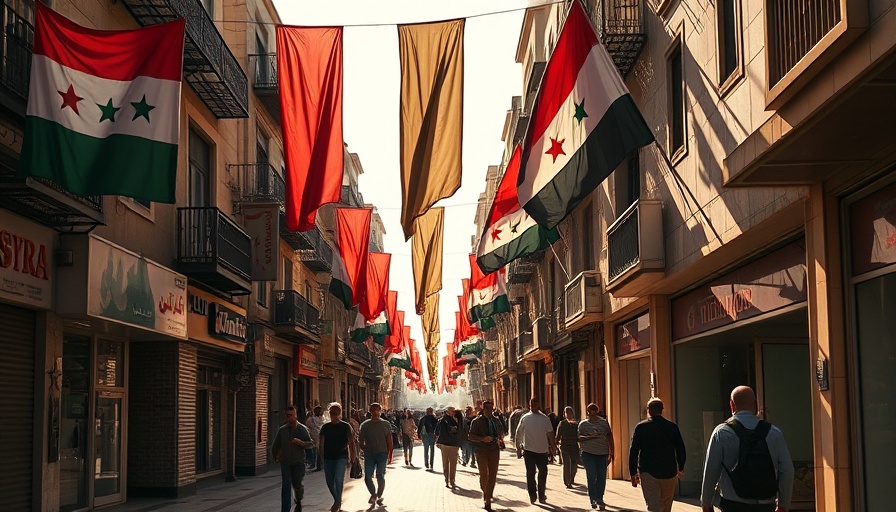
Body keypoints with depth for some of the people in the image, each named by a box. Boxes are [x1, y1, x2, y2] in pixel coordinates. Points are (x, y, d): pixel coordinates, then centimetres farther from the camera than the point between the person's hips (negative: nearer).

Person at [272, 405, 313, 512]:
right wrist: (276, 456, 22)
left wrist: (300, 442, -22)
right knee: (286, 485, -7)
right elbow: (275, 445, 17)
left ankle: (298, 501, 27)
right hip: (285, 462, 1)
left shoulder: (303, 429, -2)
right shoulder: (282, 430, 4)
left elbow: (310, 443, -5)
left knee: (297, 484, -5)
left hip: (299, 462, -1)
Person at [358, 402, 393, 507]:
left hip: (382, 453, -1)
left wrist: (390, 455, 0)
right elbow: (360, 440, 11)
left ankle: (379, 496, 14)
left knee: (380, 476, -2)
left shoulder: (385, 424, 4)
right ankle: (373, 494, 19)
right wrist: (364, 449, 0)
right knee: (367, 477, -3)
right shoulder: (365, 425, 6)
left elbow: (389, 441, 3)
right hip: (369, 454, 1)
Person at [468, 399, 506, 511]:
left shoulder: (496, 421, 12)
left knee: (493, 475, -2)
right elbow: (471, 436, -3)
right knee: (484, 474, -9)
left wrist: (500, 440, 1)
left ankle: (488, 501, 5)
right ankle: (484, 491, 23)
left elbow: (501, 433, 24)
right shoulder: (476, 421, 0)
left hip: (494, 451, 3)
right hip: (481, 451, -3)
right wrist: (483, 439, -18)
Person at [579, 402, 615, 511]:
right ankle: (593, 499, 0)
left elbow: (610, 437, 8)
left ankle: (599, 500, 14)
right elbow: (579, 438, -2)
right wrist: (590, 437, -18)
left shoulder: (604, 422, 7)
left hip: (602, 454, 1)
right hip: (588, 453, -1)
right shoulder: (583, 424, 6)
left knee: (601, 477, 2)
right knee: (592, 476, -10)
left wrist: (612, 453, 5)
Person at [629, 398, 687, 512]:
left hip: (648, 473, -2)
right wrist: (680, 468, 23)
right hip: (669, 473, 2)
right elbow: (681, 450, 8)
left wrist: (633, 473, 3)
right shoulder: (672, 427, 2)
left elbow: (633, 451, -4)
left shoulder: (641, 427, -3)